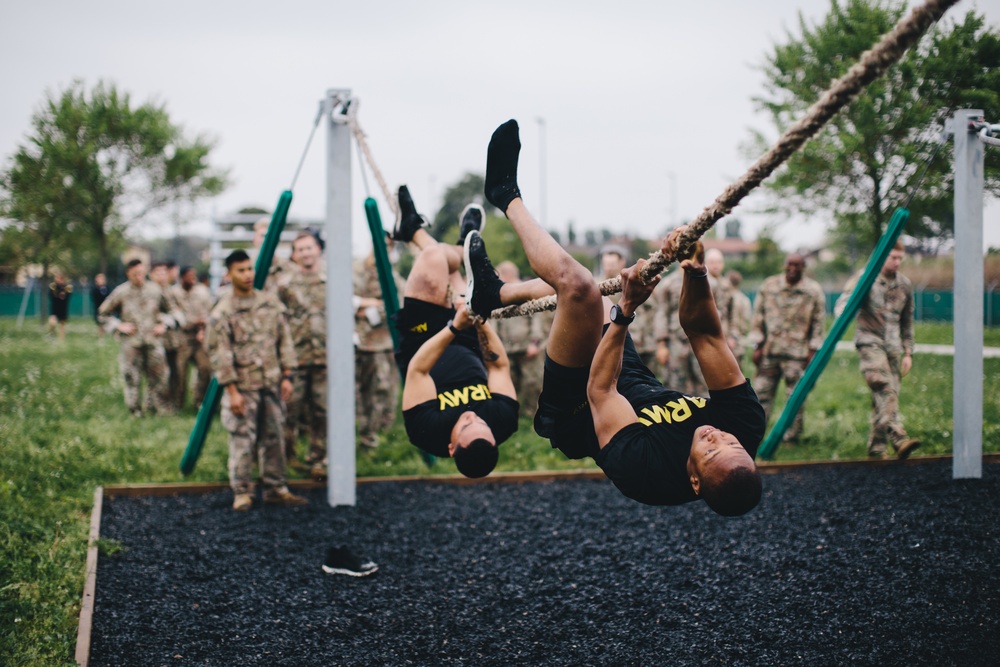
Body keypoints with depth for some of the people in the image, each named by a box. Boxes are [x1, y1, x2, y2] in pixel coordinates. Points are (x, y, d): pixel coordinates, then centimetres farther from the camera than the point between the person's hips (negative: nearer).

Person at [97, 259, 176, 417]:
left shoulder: (155, 290, 5)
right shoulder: (121, 292, -1)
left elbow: (169, 310, 21)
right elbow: (102, 314, 7)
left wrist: (163, 324, 5)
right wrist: (119, 326, -3)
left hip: (154, 340, 2)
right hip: (131, 343, -2)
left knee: (159, 375, 2)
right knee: (132, 378, 1)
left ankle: (159, 407, 18)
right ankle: (134, 410, 15)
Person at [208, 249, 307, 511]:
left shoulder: (270, 302, 7)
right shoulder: (222, 312, -7)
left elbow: (285, 340, 10)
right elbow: (220, 354, -9)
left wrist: (287, 376, 4)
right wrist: (232, 391, -13)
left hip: (271, 384, 4)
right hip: (243, 386, -4)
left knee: (274, 438, 9)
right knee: (242, 440, -3)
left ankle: (275, 488, 19)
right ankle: (241, 492, 9)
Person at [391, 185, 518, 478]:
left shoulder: (428, 429, -44)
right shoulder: (504, 421, -36)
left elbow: (417, 369, -37)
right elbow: (500, 366, -20)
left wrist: (454, 328, -46)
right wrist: (481, 318, -26)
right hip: (467, 350, 3)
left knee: (434, 255, -7)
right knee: (446, 263, 10)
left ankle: (413, 229, 28)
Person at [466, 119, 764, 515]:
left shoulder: (646, 472, -43)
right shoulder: (745, 427, -30)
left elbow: (600, 391, -31)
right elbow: (704, 332, -26)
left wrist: (624, 313, -34)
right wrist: (696, 275, -40)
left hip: (579, 409, -6)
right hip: (639, 383, 6)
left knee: (577, 286, -23)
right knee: (575, 284, 14)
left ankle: (508, 197, 3)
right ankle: (493, 294, 41)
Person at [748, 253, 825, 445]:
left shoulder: (814, 291, 2)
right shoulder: (769, 286, 7)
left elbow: (818, 323, 4)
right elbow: (758, 316, 9)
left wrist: (813, 350, -2)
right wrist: (757, 346, 4)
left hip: (797, 352, -2)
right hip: (769, 350, 2)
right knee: (762, 393, 2)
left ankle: (792, 437, 7)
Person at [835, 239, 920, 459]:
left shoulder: (905, 285, 14)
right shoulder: (865, 278, -1)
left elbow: (907, 321, 20)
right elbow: (844, 301, -11)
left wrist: (908, 353, 18)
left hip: (892, 345, 5)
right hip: (869, 341, -5)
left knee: (889, 394, 1)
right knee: (884, 388, -23)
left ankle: (877, 447, 8)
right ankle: (897, 437, -34)